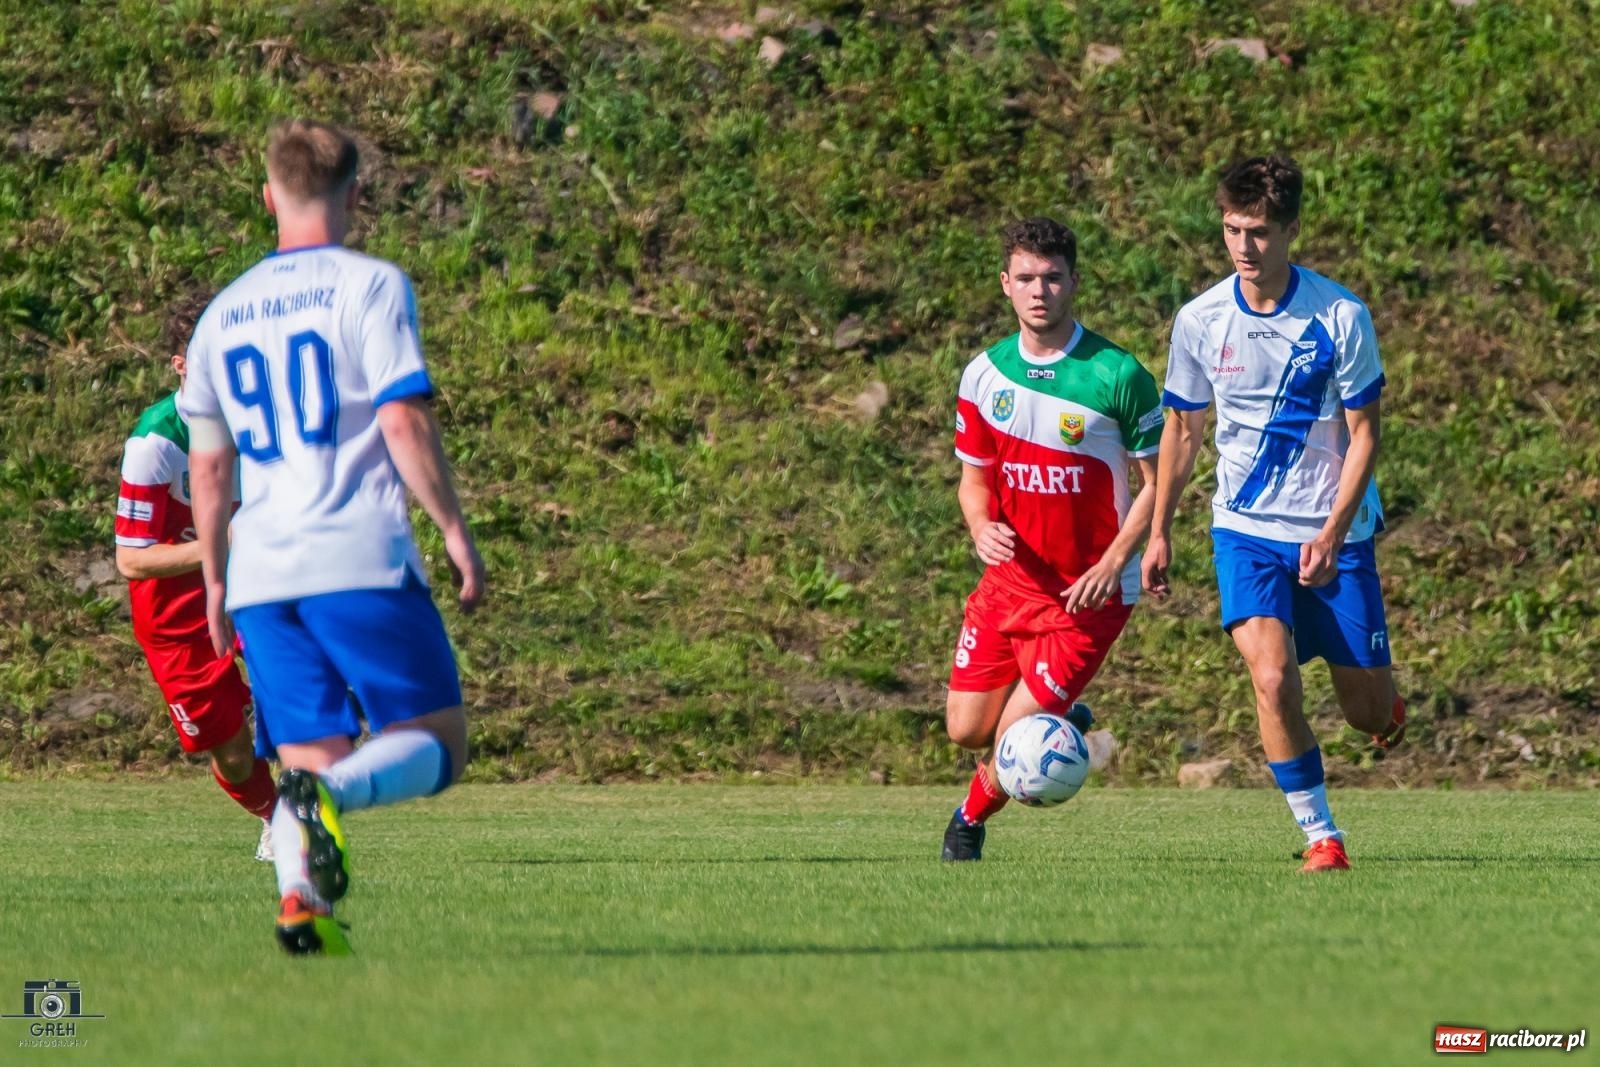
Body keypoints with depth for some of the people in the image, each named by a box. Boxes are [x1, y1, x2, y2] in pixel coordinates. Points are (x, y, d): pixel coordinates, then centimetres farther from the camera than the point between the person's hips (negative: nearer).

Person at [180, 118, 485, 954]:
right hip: (361, 558, -5)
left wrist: (216, 580, 27)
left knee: (313, 758, 8)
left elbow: (207, 464, 20)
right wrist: (455, 531, -3)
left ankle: (300, 899, -19)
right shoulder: (371, 286, 0)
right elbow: (404, 422, -9)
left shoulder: (223, 313, 16)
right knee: (435, 746, 0)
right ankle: (327, 796, -30)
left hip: (262, 572, 5)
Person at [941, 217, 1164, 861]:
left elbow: (1158, 479, -7)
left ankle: (972, 819, 23)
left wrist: (1113, 563, -19)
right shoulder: (984, 374, 1)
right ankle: (1058, 723, 38)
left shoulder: (1117, 376, -13)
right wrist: (982, 528, -11)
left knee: (1013, 736, -9)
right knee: (965, 729, 6)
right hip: (1008, 580, 5)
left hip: (1087, 591, -5)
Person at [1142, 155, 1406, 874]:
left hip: (1334, 534, -1)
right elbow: (1182, 430, 11)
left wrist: (1332, 533, -17)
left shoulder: (1340, 317, -11)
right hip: (1245, 529, 1)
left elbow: (1364, 434, -6)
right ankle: (1320, 835, -8)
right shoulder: (1199, 321, -4)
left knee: (1370, 715, 2)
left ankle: (1385, 700, 41)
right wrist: (1159, 533, 12)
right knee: (1271, 676, -22)